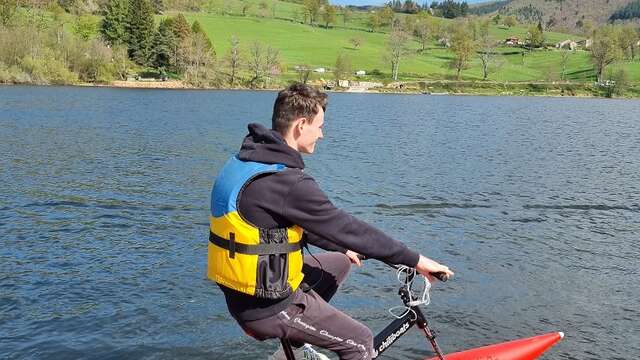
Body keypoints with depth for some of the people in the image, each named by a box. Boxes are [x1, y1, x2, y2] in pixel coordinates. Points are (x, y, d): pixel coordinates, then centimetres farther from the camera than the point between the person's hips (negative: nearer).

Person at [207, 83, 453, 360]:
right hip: (268, 306, -9)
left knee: (340, 263, 24)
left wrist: (340, 248, 22)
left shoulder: (249, 159, 3)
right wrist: (415, 259, -12)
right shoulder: (285, 182, -27)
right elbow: (347, 228, -22)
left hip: (242, 291, 9)